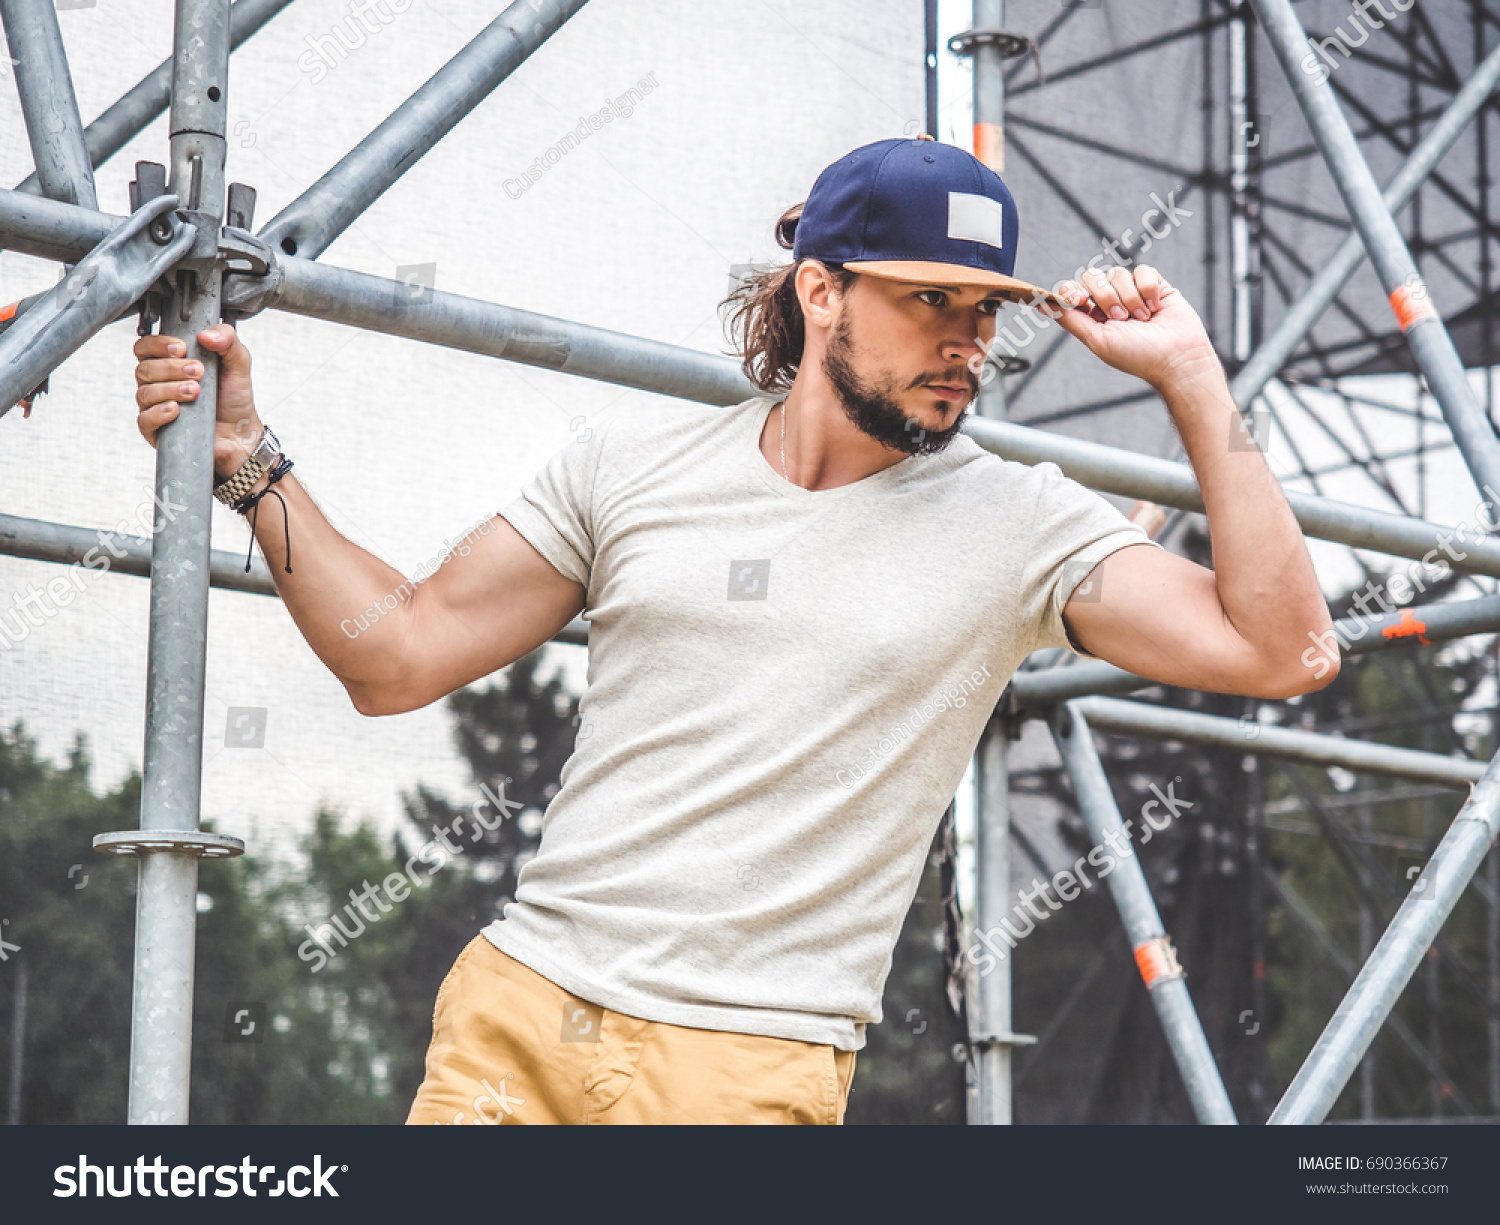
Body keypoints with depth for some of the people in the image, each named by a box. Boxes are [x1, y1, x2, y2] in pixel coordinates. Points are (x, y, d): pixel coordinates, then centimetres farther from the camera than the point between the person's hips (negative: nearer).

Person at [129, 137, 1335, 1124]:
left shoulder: (1020, 523, 0)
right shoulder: (636, 461, 7)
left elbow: (1278, 649, -10)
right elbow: (397, 657, 9)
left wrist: (1189, 376, -8)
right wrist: (249, 462, 2)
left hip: (755, 1066, -2)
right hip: (514, 1010, 2)